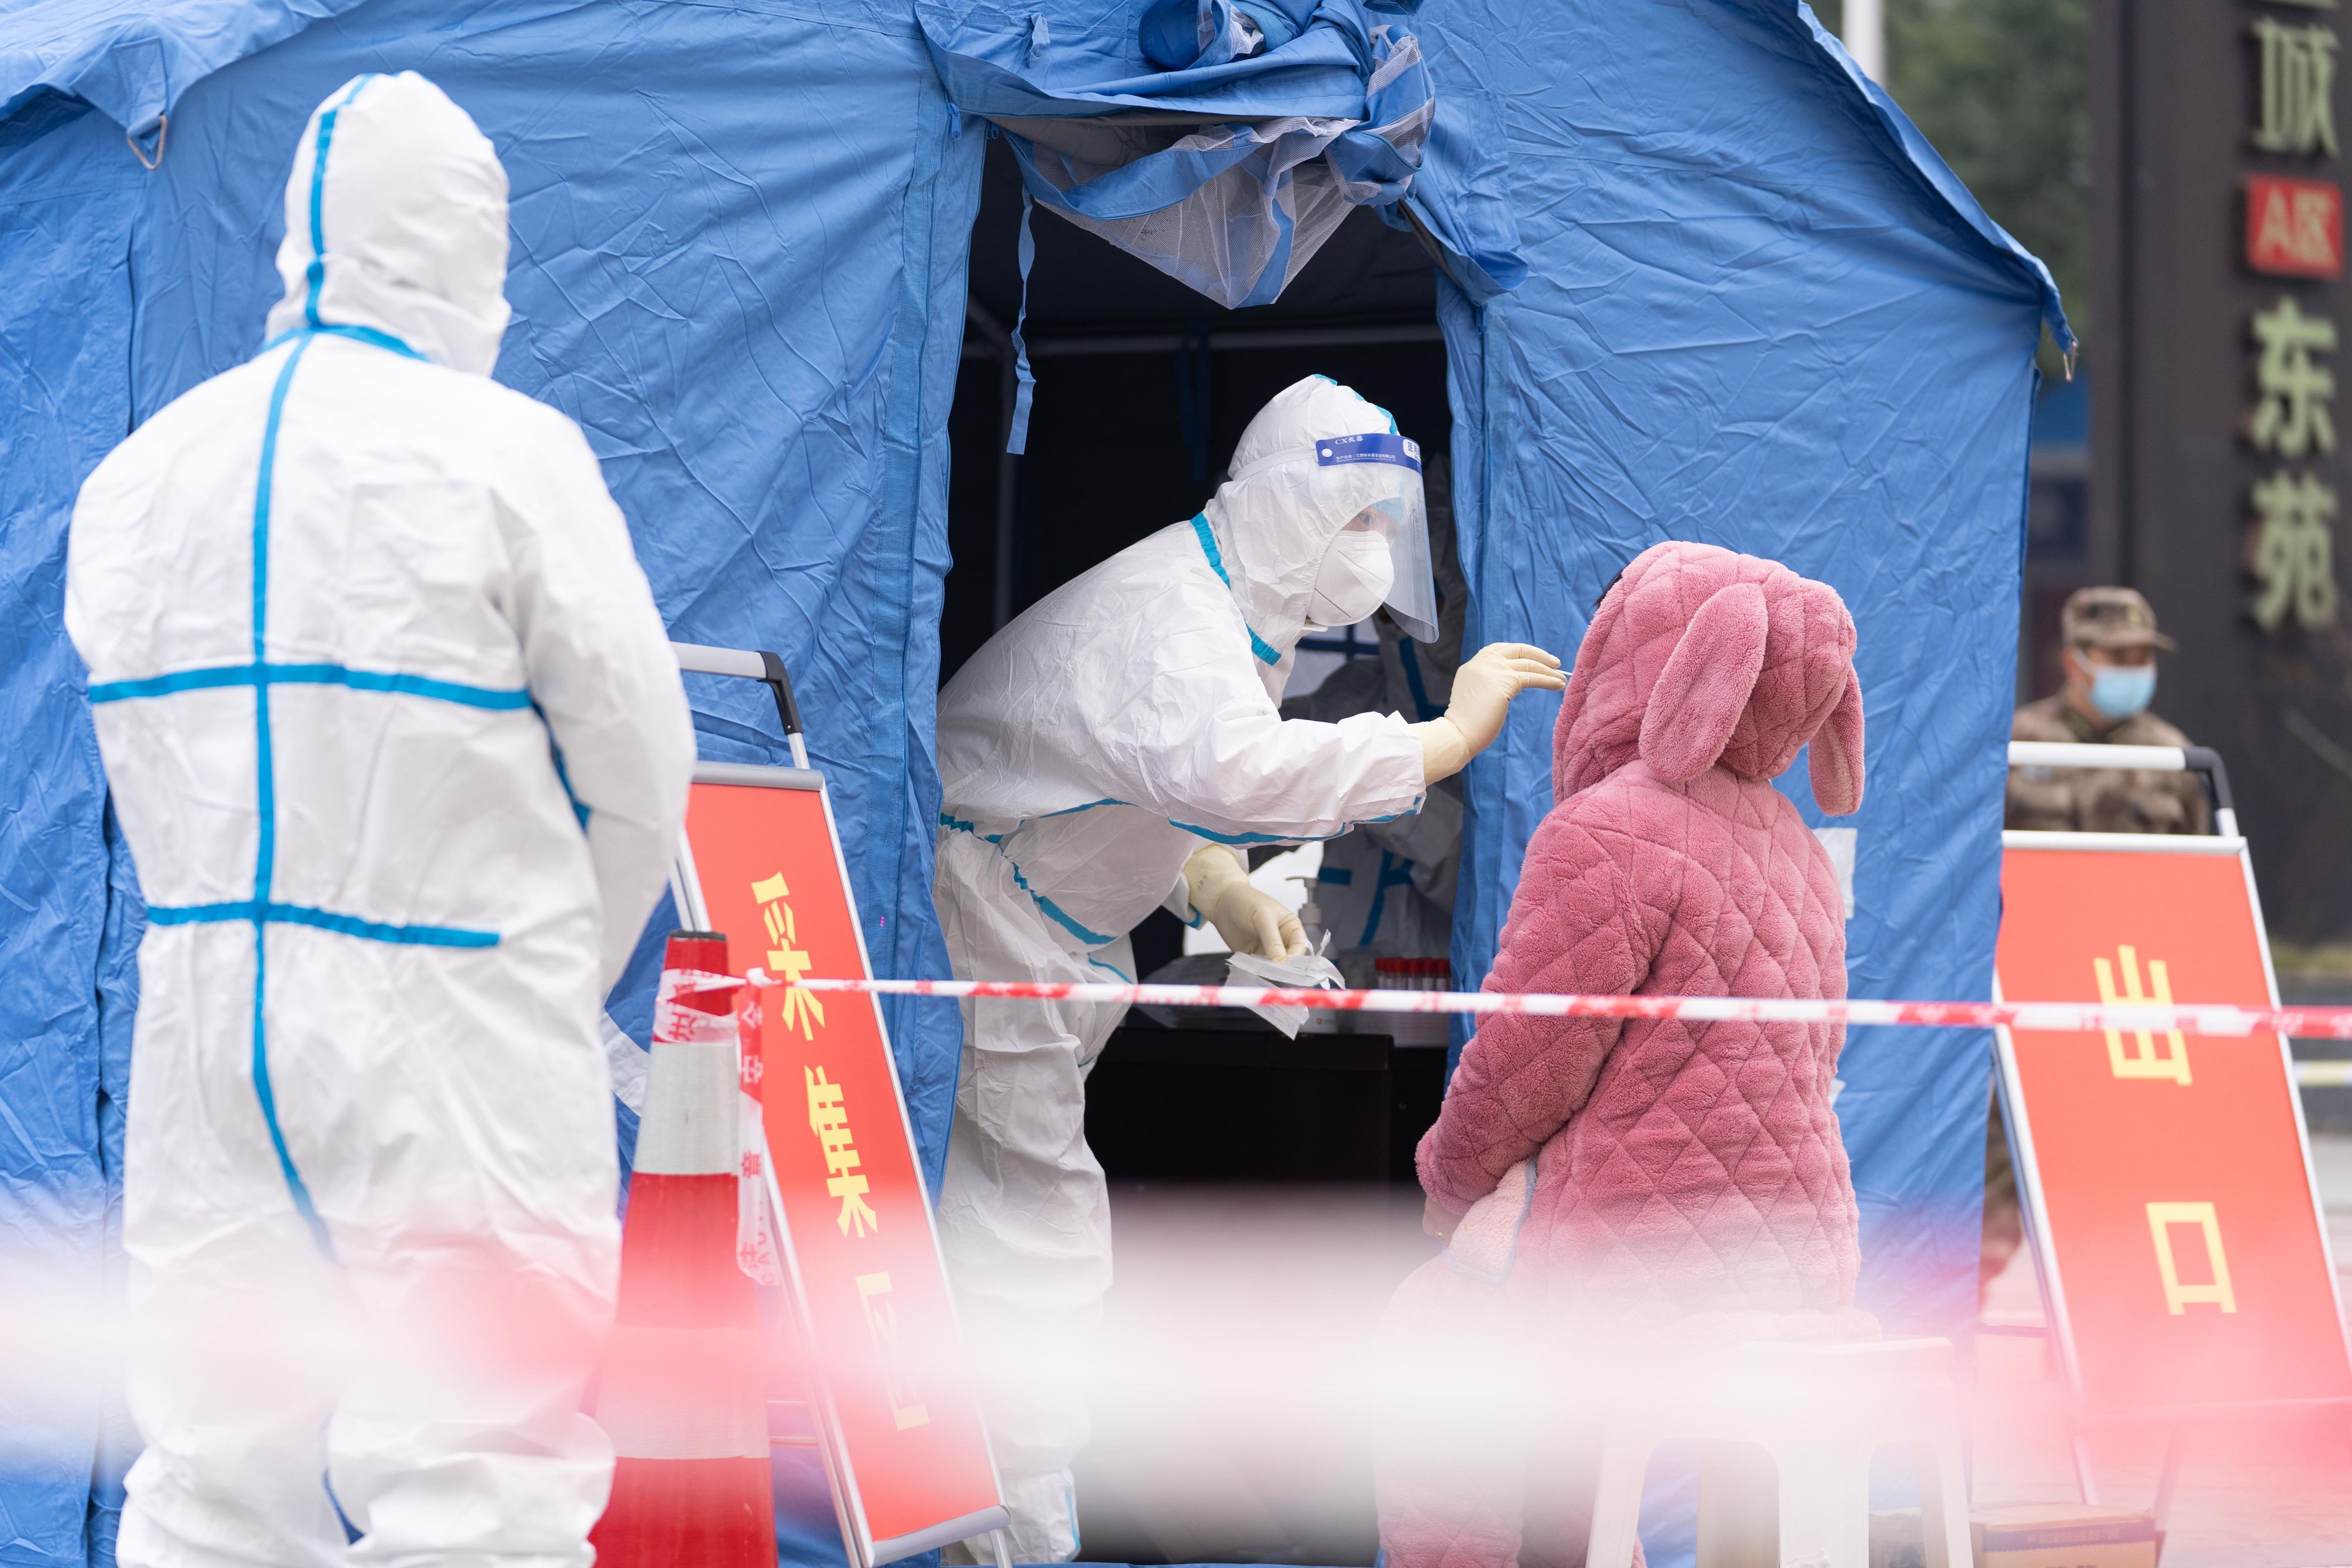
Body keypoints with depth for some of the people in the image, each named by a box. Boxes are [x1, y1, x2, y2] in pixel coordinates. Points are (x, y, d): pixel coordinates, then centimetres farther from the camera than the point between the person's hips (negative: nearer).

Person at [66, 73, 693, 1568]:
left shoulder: (137, 476, 7)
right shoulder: (507, 452, -9)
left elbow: (146, 789, 11)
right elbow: (641, 770, -3)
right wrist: (556, 975, 14)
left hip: (209, 1037, 5)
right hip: (451, 1049, -5)